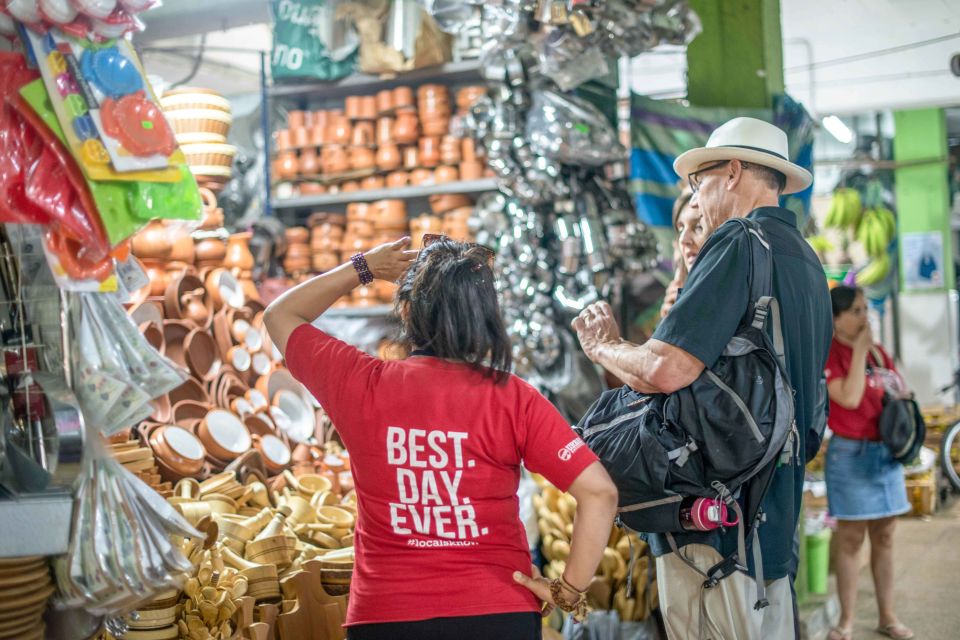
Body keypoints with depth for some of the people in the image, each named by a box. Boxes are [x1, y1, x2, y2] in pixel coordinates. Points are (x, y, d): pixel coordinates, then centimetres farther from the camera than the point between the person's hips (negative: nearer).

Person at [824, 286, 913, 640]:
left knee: (884, 537, 11)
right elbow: (850, 397, -23)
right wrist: (859, 351, -18)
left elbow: (899, 392, 20)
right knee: (851, 538, -1)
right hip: (851, 453, -6)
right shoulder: (828, 354, -11)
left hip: (887, 452, 6)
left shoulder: (878, 351, 10)